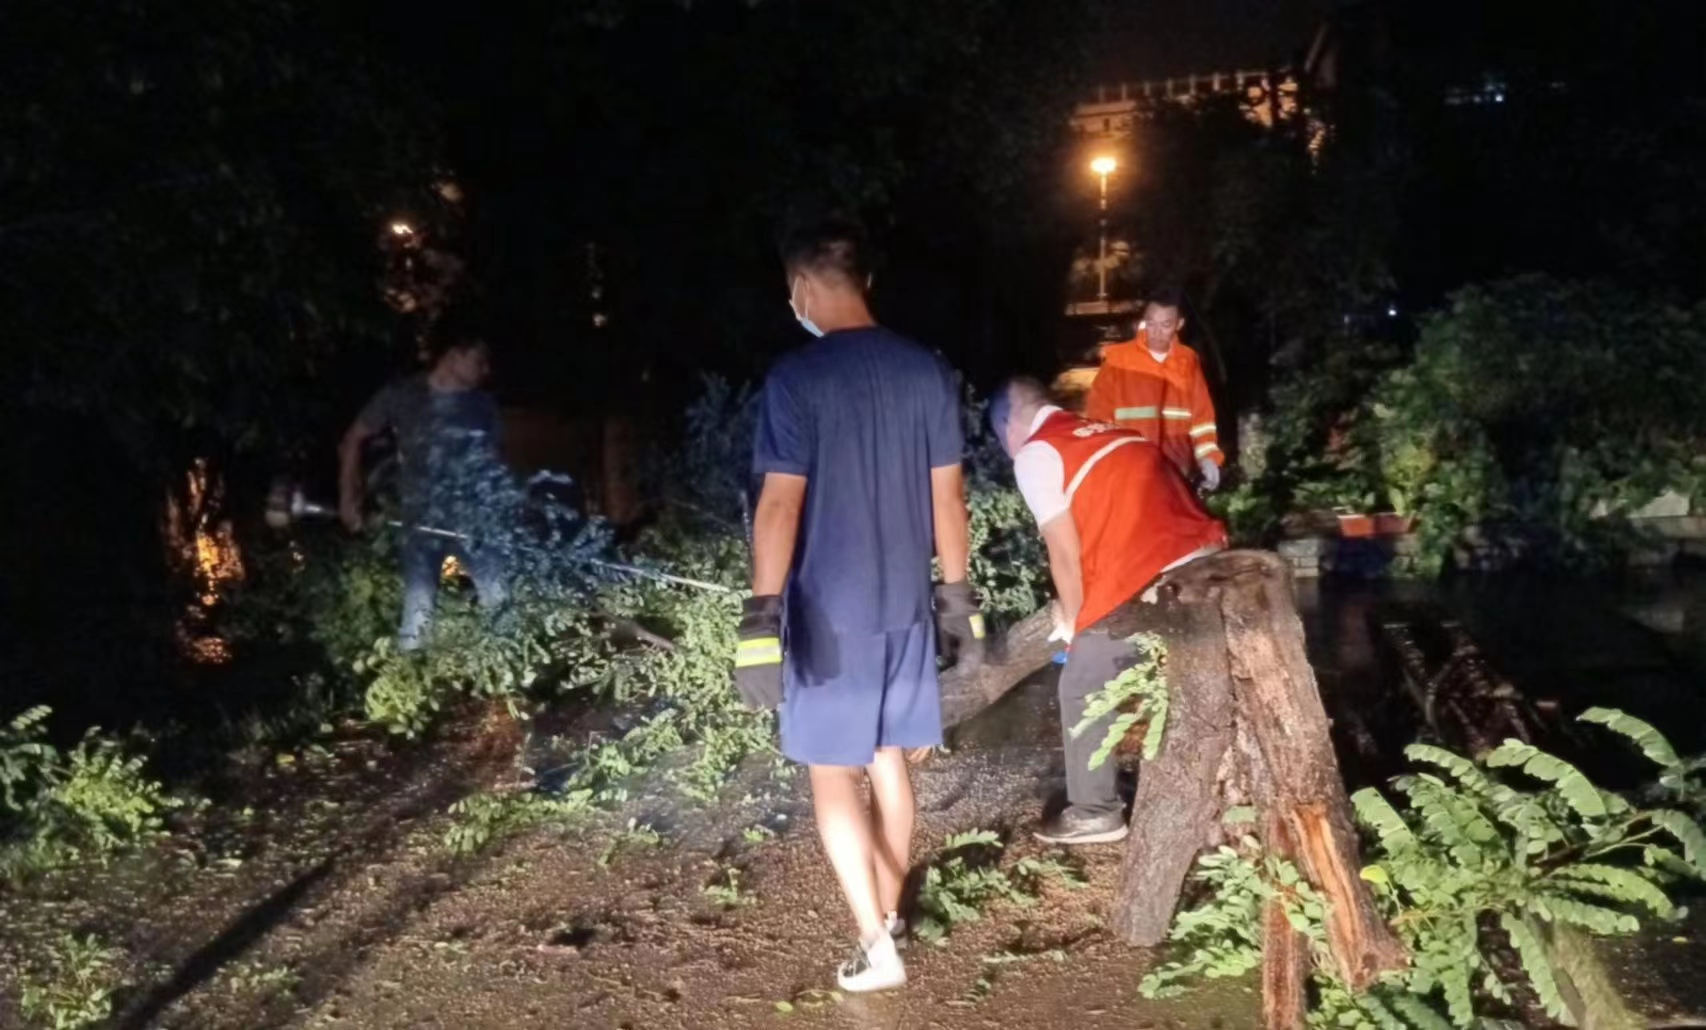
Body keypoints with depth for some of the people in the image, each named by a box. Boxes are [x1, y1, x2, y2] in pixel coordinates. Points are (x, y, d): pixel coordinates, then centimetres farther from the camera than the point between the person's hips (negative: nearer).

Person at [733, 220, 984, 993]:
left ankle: (875, 946, 7)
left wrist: (761, 617, -18)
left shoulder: (796, 377, -14)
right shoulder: (927, 372, 2)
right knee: (889, 762, 18)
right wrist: (959, 596, 14)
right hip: (906, 605, 5)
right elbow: (948, 497, 6)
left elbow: (780, 503, -19)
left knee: (832, 776, 7)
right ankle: (889, 914, 32)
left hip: (828, 613, -5)